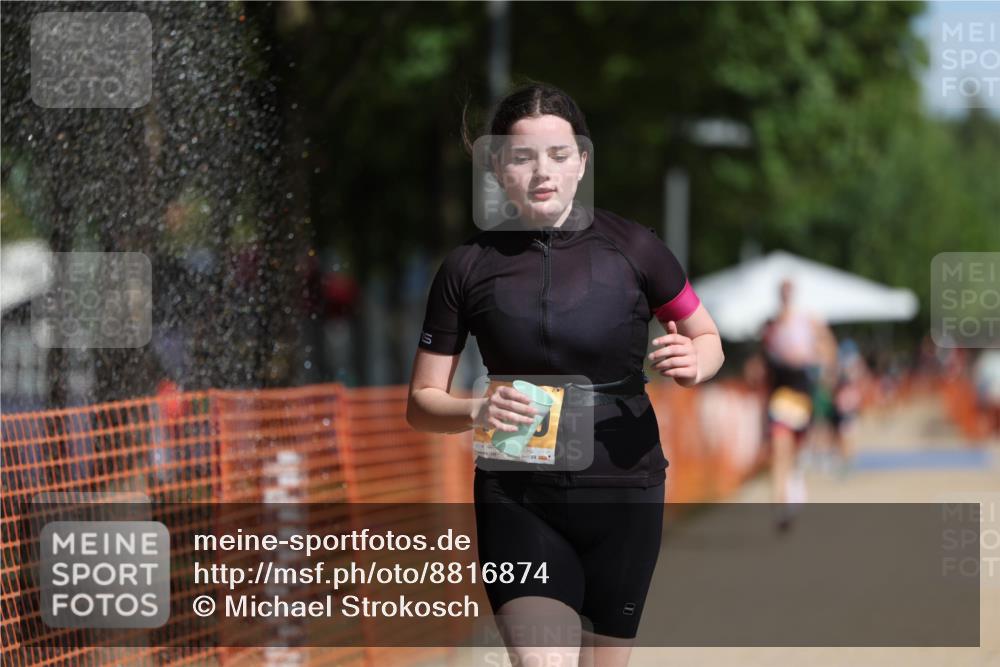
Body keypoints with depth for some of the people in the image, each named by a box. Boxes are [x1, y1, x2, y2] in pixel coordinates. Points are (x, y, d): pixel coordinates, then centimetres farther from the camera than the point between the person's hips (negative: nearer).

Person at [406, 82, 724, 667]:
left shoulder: (630, 248, -3)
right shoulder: (469, 268, -1)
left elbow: (708, 340, 11)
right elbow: (422, 403, 4)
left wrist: (692, 364, -13)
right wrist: (478, 411, -18)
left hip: (623, 493, 1)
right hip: (518, 501, -1)